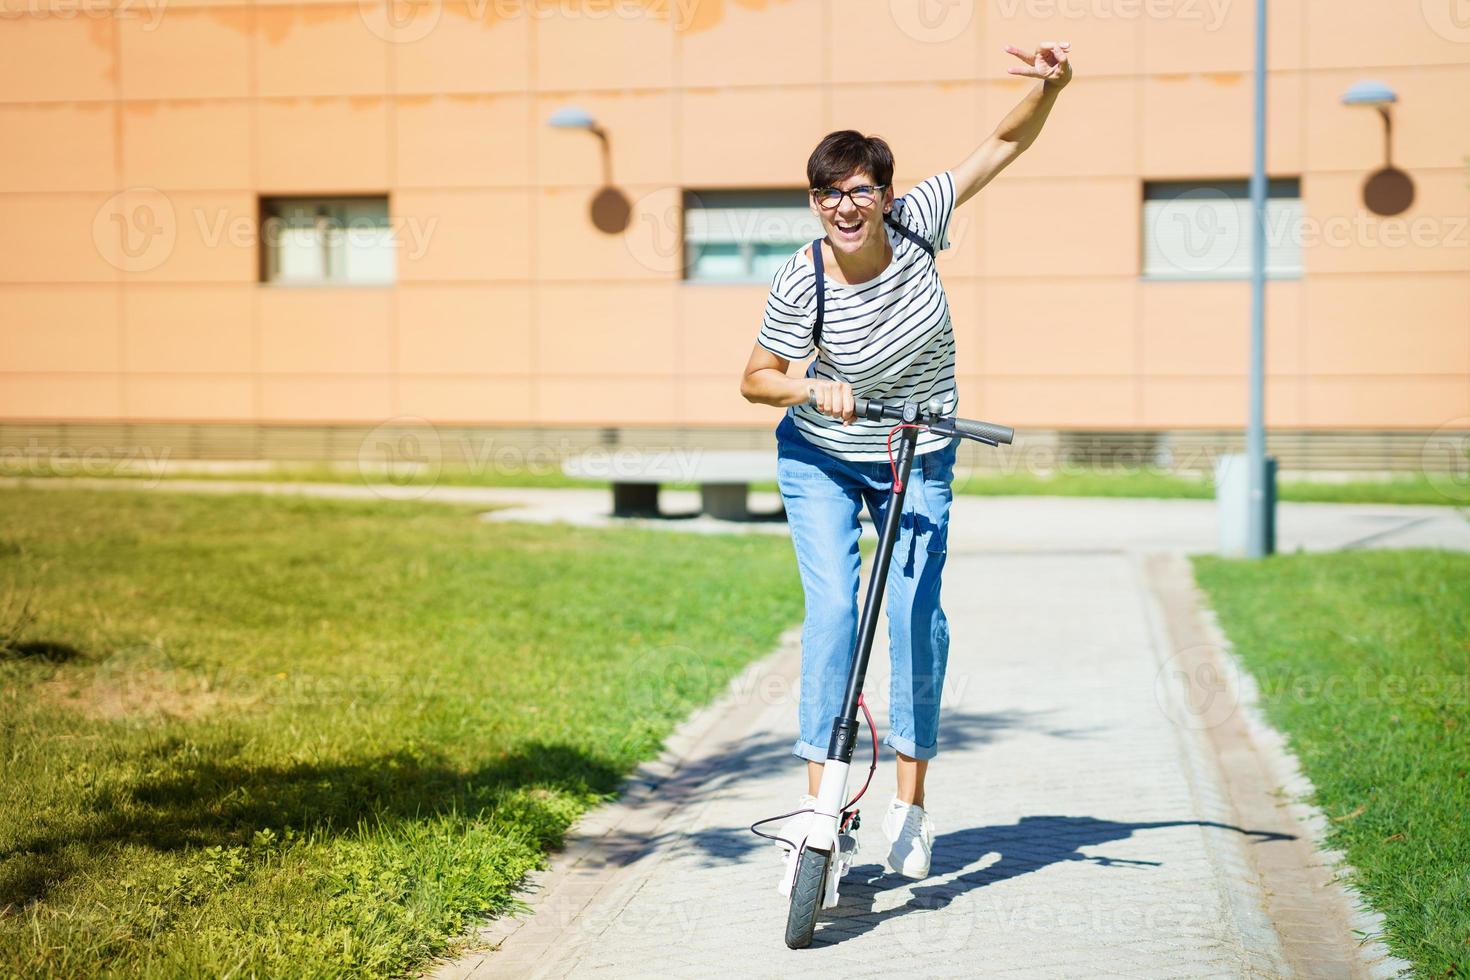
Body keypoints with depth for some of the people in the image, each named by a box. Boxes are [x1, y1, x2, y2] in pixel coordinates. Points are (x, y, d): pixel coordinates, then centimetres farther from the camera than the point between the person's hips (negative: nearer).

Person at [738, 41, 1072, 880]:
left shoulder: (915, 221, -17)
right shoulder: (801, 286, -21)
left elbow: (1003, 145, -12)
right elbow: (754, 379, -9)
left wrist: (1050, 87, -29)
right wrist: (814, 392, -28)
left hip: (918, 462, 2)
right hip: (821, 461, -1)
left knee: (916, 609, -9)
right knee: (833, 608, -14)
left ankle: (912, 800, 2)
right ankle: (820, 797, -8)